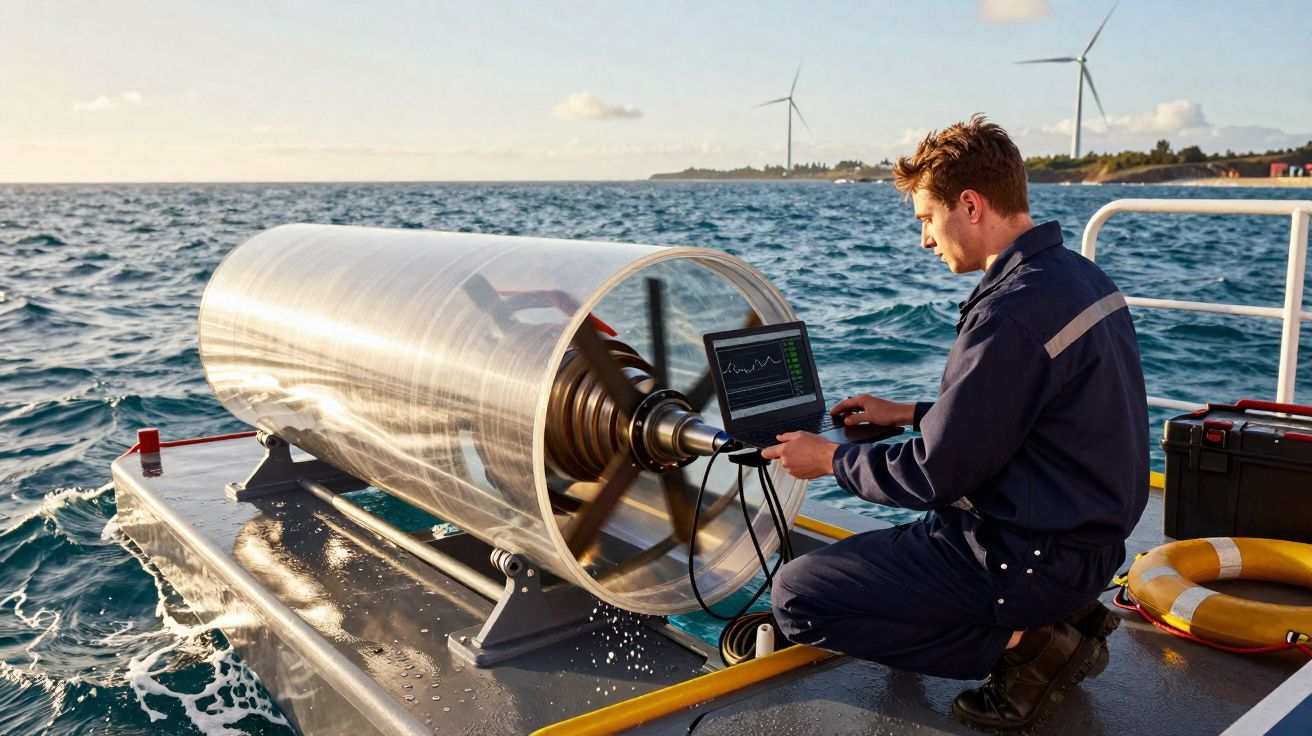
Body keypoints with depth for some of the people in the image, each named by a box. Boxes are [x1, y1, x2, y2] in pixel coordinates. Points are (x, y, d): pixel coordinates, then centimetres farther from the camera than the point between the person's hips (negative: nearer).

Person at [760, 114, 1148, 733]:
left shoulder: (1013, 315, -25)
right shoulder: (1078, 275, 6)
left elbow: (935, 476, -20)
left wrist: (830, 460, -4)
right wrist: (910, 414, 19)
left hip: (1033, 558, -10)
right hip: (1086, 534, 10)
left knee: (796, 596, -7)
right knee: (898, 541, 32)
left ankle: (1023, 645, -6)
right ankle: (1062, 617, 15)